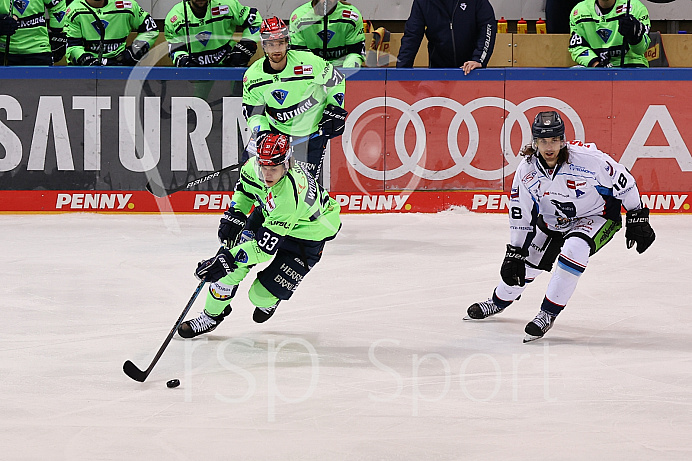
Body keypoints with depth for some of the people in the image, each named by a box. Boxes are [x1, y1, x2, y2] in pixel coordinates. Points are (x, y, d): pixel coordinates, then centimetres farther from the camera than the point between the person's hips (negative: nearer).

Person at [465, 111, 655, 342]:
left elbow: (623, 182, -17)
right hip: (552, 220, 4)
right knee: (526, 261, 6)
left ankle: (549, 313, -17)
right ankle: (499, 301, 39)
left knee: (574, 249, -31)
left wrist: (637, 219, -11)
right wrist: (515, 253, -6)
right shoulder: (526, 170, -18)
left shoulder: (587, 157, -31)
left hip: (597, 216, -4)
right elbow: (520, 216, -6)